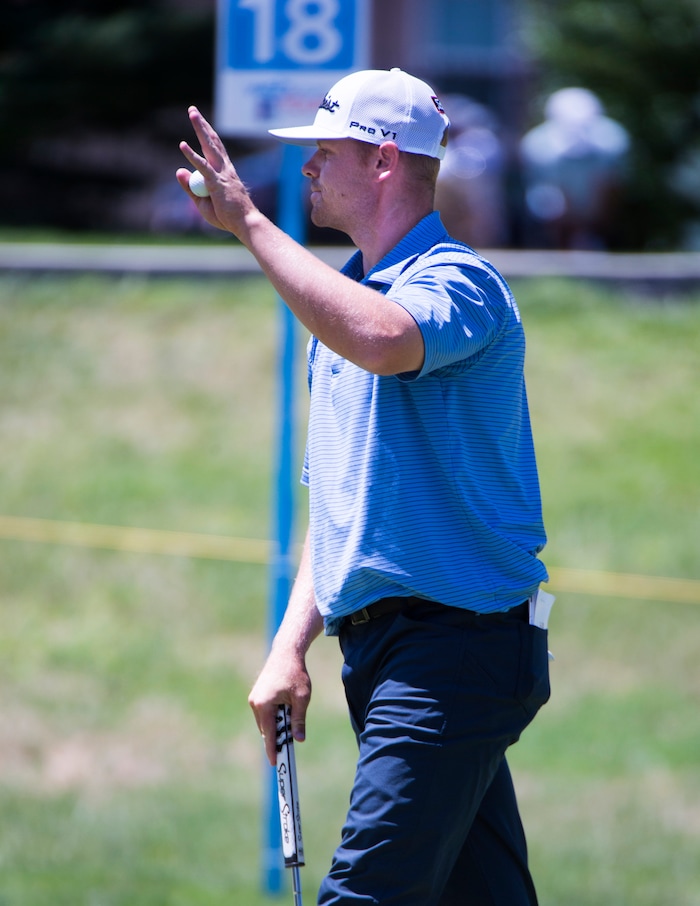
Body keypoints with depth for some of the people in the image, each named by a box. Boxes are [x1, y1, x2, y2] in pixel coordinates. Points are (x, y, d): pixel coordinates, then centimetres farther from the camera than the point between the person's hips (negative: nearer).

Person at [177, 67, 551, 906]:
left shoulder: (456, 283, -9)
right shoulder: (345, 298, 20)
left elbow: (380, 342, -35)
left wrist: (250, 224, -26)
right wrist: (292, 645, 13)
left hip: (458, 644, -9)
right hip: (377, 649, 9)